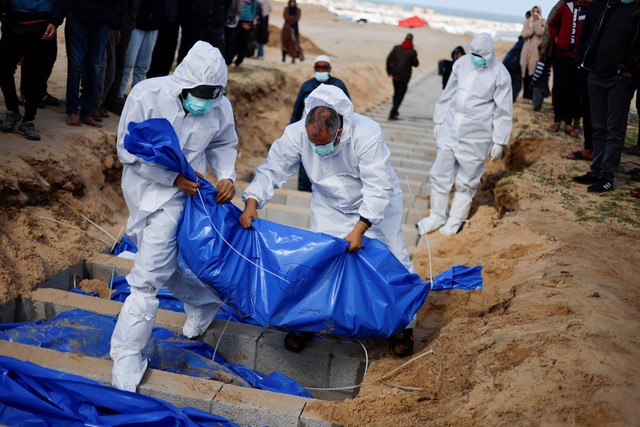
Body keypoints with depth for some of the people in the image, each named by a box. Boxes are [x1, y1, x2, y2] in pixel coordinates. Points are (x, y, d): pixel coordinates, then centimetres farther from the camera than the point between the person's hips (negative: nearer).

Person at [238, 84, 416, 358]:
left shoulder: (367, 135, -37)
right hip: (330, 206, 3)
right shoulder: (296, 133, -28)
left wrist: (359, 230, -40)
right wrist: (251, 204, -36)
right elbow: (272, 170, -21)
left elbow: (379, 188, -35)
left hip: (376, 203, -2)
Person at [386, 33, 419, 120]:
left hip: (395, 75, 5)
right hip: (404, 77, -5)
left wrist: (389, 70, 12)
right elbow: (416, 64, -4)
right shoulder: (412, 52, -12)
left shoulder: (396, 48, 0)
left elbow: (389, 59, 1)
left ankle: (394, 111, 36)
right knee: (400, 96, 0)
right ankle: (392, 114, -11)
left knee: (396, 93, 23)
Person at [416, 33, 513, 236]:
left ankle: (456, 219, 26)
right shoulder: (461, 63, 1)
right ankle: (437, 216, 24)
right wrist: (439, 120, 13)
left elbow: (503, 111, -5)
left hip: (475, 136, -4)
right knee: (439, 174, 8)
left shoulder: (500, 74, -10)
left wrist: (499, 141, -4)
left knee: (466, 181, 7)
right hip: (450, 128, 4)